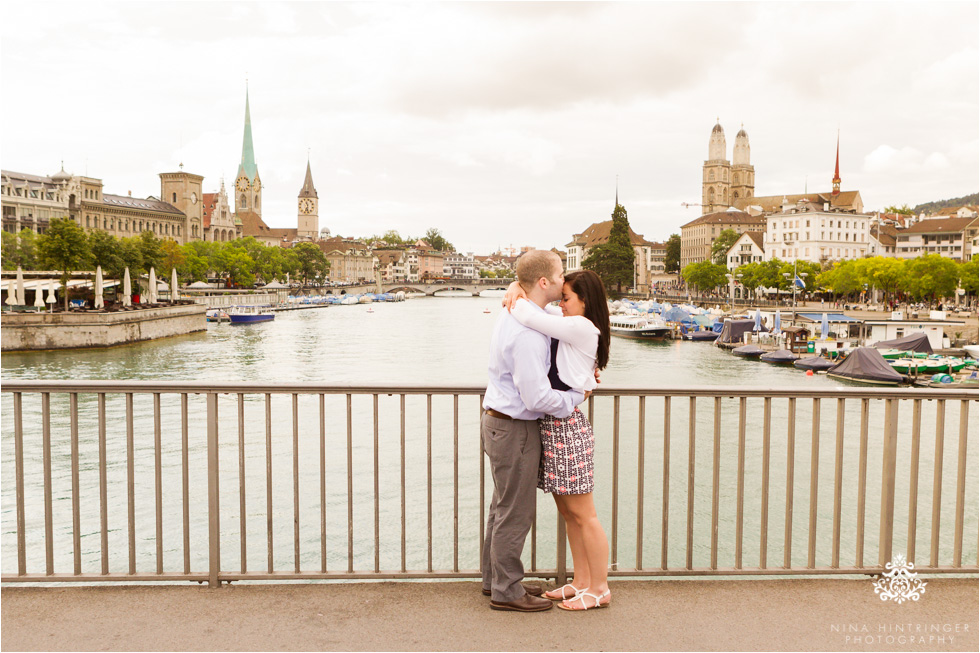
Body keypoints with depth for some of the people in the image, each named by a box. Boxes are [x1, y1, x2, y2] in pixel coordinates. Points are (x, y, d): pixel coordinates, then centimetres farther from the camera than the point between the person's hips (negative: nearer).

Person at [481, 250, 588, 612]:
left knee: (503, 507, 20)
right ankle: (506, 590, 17)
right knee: (515, 512, 3)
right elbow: (537, 397, -26)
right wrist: (576, 397, -10)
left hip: (497, 420, 10)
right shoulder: (527, 332, -26)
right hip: (514, 428, -10)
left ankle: (495, 579, 33)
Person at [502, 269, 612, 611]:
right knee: (567, 512, 16)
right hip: (552, 425, 10)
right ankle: (581, 582, 27)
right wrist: (516, 287, -1)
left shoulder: (581, 327, -14)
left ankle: (599, 589, 14)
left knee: (583, 514, 1)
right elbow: (537, 303, 21)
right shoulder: (567, 324, 14)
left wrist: (514, 302, -3)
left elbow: (529, 317, -22)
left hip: (566, 425, -10)